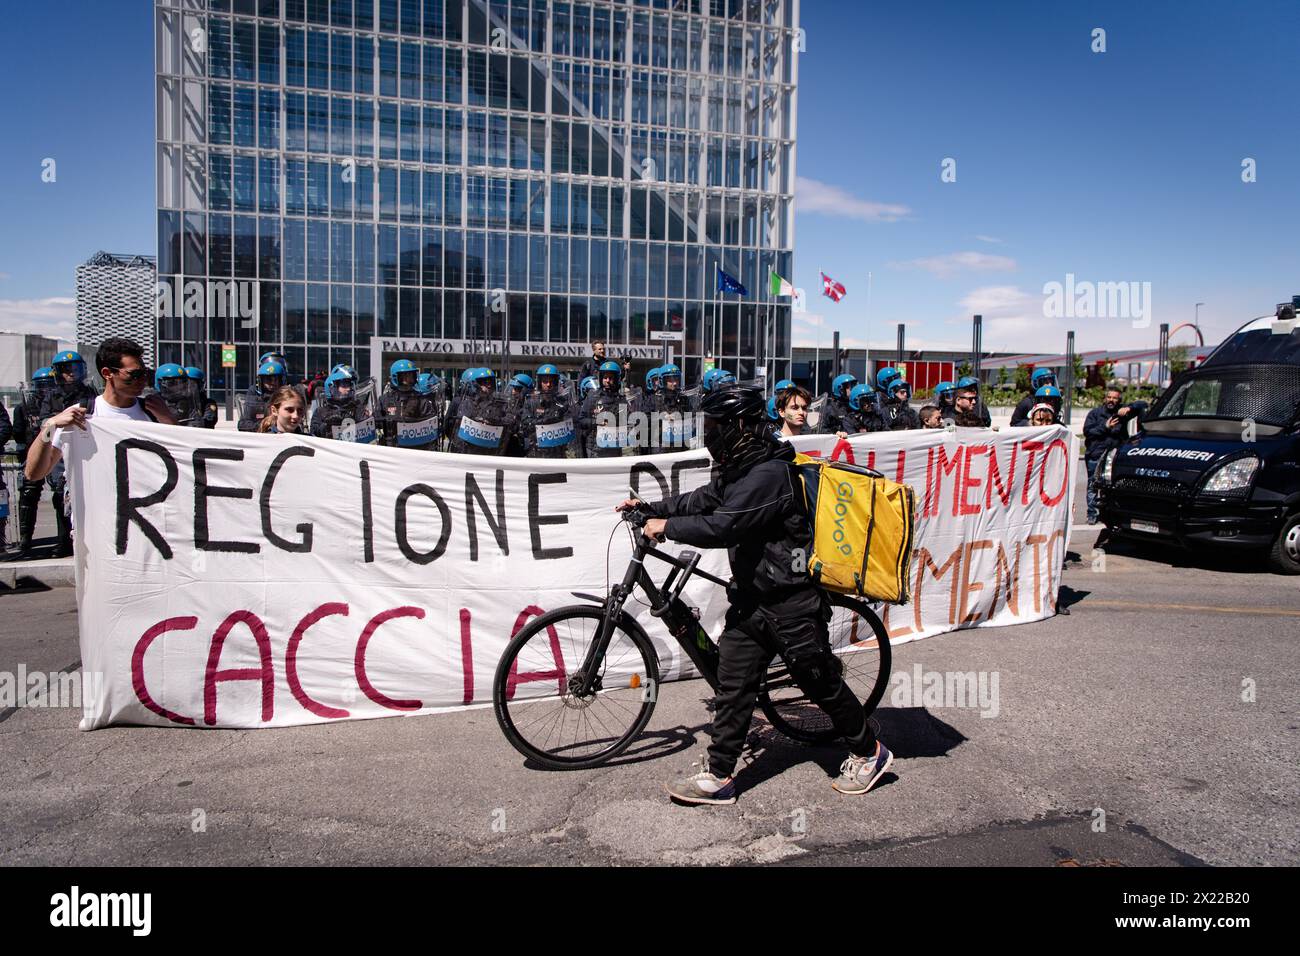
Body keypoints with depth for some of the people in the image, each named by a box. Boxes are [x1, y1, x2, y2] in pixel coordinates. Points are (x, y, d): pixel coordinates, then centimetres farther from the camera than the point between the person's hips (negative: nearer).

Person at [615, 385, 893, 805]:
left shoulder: (769, 474, -24)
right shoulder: (740, 469, 8)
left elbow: (721, 527, -29)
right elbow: (701, 500, 18)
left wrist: (666, 527, -18)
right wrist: (648, 507, 11)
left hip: (790, 601, -9)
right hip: (750, 597, 9)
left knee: (821, 681, 8)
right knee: (733, 686, 7)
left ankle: (869, 752, 29)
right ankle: (719, 775, 14)